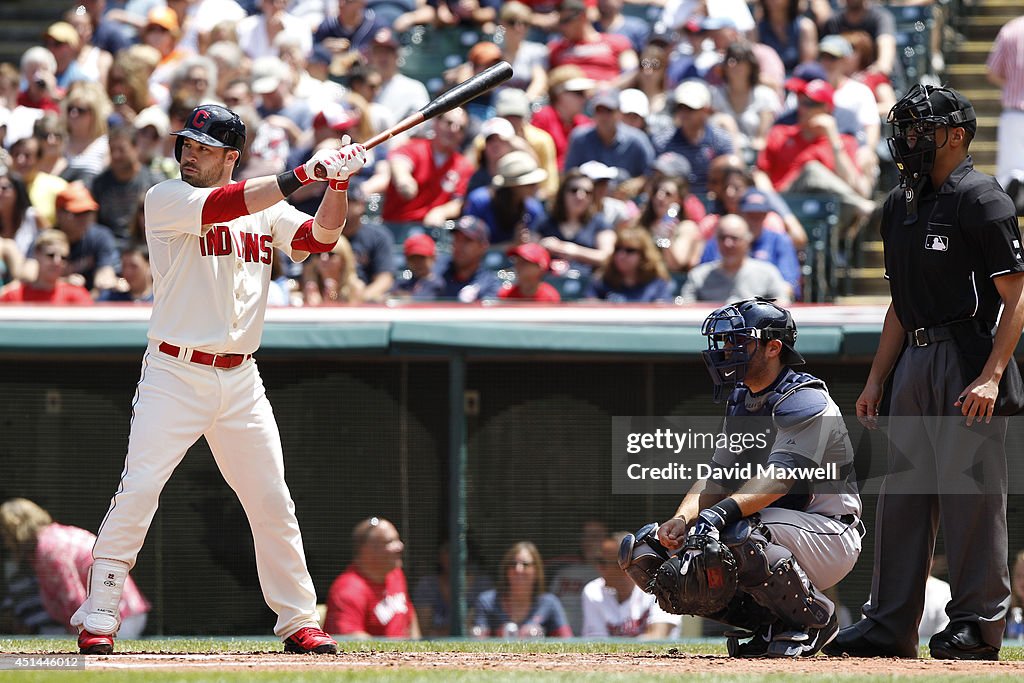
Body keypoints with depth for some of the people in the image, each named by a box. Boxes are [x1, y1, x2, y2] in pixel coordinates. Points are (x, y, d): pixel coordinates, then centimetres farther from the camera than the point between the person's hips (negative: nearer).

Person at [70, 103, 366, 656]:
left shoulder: (267, 211, 11)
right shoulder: (165, 200, -5)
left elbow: (320, 237, 1)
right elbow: (221, 207, -21)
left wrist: (338, 183, -16)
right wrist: (306, 173, -24)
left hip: (241, 380, 4)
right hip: (175, 375, -4)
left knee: (273, 502, 6)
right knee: (138, 489, -13)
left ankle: (298, 620, 15)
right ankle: (97, 618, -7)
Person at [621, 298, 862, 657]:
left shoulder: (805, 401, -14)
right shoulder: (741, 402, 14)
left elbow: (778, 478, -28)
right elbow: (718, 475, 6)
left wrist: (721, 512, -43)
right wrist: (682, 518, -15)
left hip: (828, 533, -8)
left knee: (739, 536, -39)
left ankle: (813, 617, -13)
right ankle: (766, 620, 4)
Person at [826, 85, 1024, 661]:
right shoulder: (901, 206, 17)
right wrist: (877, 379, 16)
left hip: (970, 360, -8)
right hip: (914, 362, 8)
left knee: (972, 494, -6)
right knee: (901, 492, 8)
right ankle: (890, 626, 12)